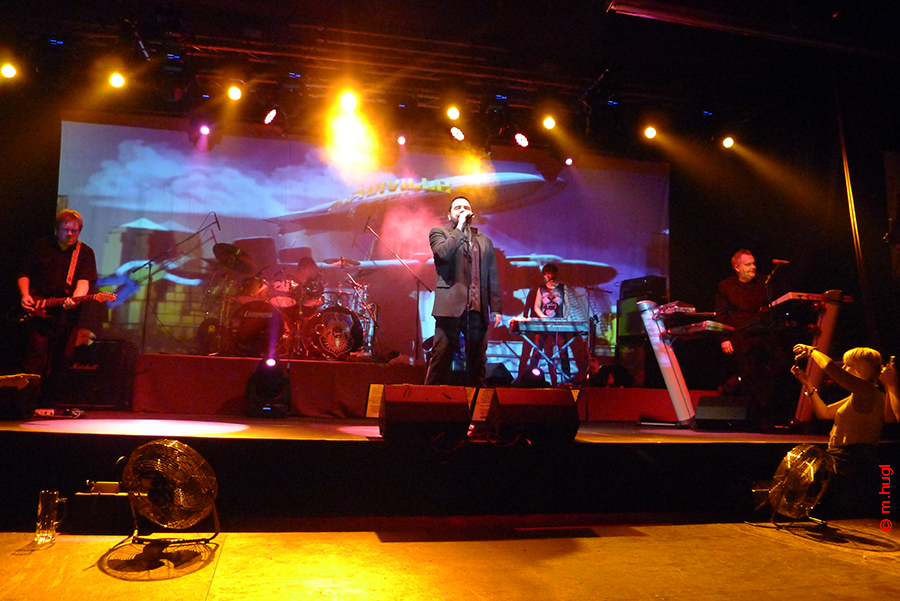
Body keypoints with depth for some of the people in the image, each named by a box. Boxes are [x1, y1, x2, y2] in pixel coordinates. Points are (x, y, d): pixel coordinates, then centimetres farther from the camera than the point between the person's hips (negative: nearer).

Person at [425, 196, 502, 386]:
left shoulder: (485, 241, 21)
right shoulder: (439, 233, 11)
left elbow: (493, 278, 16)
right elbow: (443, 253, -13)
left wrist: (496, 309, 8)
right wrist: (460, 228, -6)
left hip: (478, 310, 4)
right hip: (451, 307, -4)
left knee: (477, 362, 5)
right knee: (441, 360, -5)